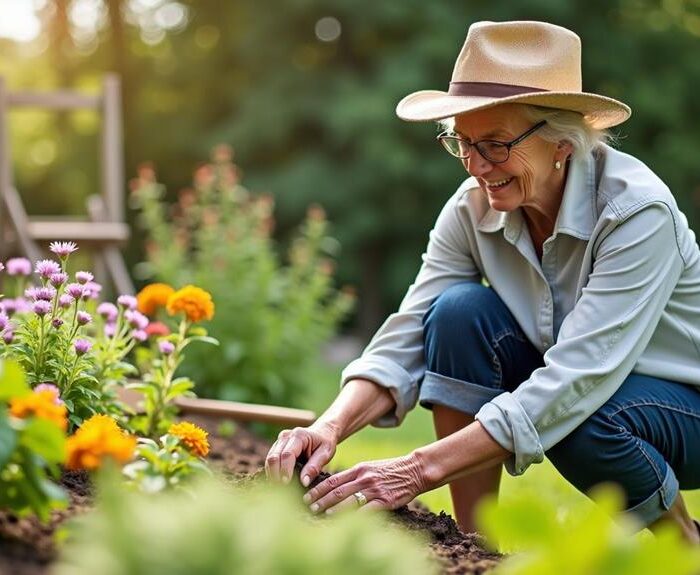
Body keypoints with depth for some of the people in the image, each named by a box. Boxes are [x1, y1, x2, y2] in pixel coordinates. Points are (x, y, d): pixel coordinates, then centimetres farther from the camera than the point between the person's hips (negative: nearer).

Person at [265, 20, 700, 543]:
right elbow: (406, 341, -16)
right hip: (568, 390, 5)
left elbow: (578, 379, -37)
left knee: (581, 418, -37)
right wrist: (330, 429, -37)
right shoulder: (473, 210, -12)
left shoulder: (638, 210, -29)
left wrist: (421, 470, -43)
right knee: (460, 310, -21)